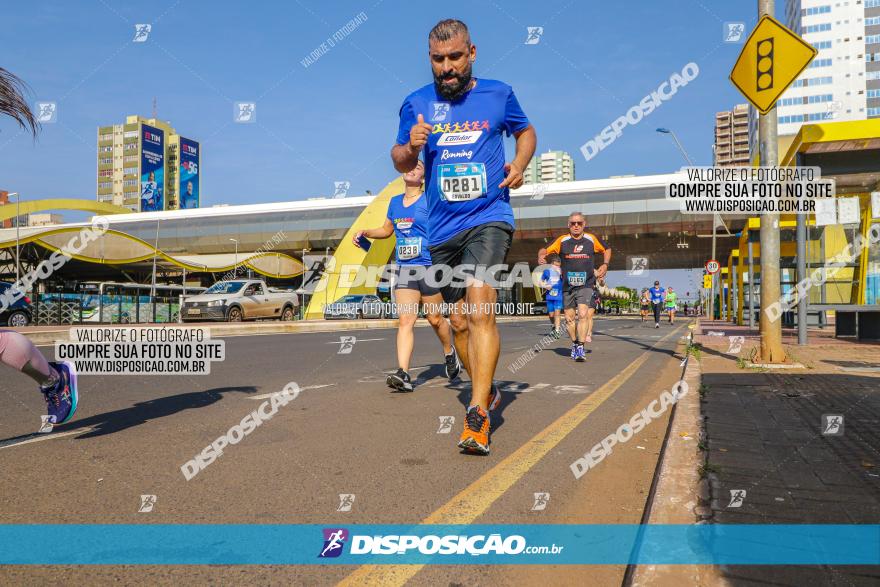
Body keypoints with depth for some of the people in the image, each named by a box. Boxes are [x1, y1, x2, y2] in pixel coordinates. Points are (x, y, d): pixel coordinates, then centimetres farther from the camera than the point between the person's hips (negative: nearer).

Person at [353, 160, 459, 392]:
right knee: (405, 321, -8)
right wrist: (365, 233, 15)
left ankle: (450, 353, 36)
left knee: (435, 319, 9)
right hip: (404, 269, 4)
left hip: (429, 267, -4)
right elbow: (386, 229, 30)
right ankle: (403, 374, -14)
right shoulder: (395, 202, 16)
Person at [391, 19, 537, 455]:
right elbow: (400, 163, 10)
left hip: (488, 218, -3)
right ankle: (487, 391, 33)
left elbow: (525, 131, 21)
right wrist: (410, 147, -13)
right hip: (442, 228, 3)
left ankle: (477, 416, -20)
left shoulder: (498, 94, 4)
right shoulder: (417, 104, 6)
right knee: (459, 321, 11)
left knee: (480, 309, -22)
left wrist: (519, 164, 1)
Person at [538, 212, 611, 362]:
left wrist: (605, 265, 5)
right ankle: (574, 344, 30)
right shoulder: (562, 241, 1)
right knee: (569, 318, 9)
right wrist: (541, 257, -18)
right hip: (567, 286, 2)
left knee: (583, 314, -19)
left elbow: (607, 250, 19)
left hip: (586, 285, -2)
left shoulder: (592, 239, 3)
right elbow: (544, 250, 4)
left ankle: (581, 348, -16)